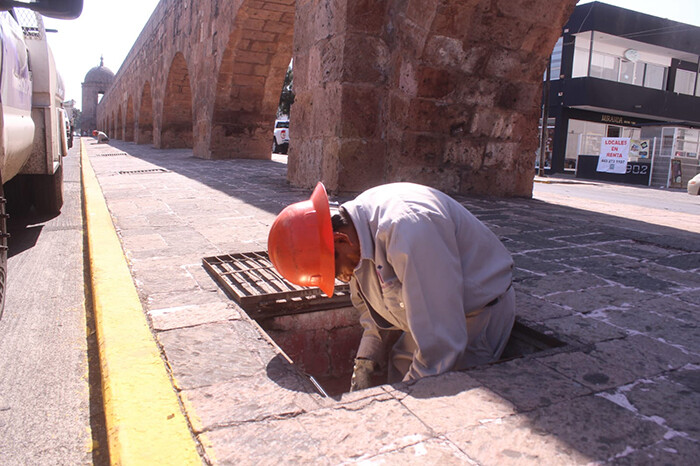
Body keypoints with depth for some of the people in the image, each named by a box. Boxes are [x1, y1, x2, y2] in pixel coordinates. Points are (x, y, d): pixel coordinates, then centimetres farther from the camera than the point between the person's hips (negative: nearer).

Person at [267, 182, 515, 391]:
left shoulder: (407, 230, -39)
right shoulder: (358, 228, -9)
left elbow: (441, 342, -35)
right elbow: (373, 305, 8)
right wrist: (364, 365, 0)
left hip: (479, 313, -8)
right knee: (398, 370, 9)